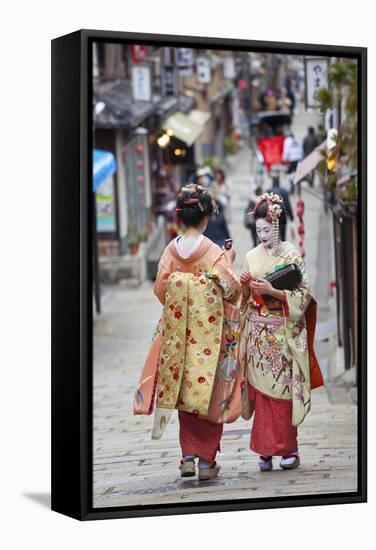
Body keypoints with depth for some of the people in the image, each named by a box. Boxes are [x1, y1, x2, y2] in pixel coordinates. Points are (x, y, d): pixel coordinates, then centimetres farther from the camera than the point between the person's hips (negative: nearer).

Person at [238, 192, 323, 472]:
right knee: (261, 389, 1)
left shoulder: (292, 256, -3)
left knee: (282, 391, -4)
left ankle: (289, 450, 4)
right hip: (258, 333, 4)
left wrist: (272, 291, -19)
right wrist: (245, 285, -7)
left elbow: (303, 295, -8)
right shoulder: (252, 256, 10)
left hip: (283, 333, -4)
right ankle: (266, 450, 6)